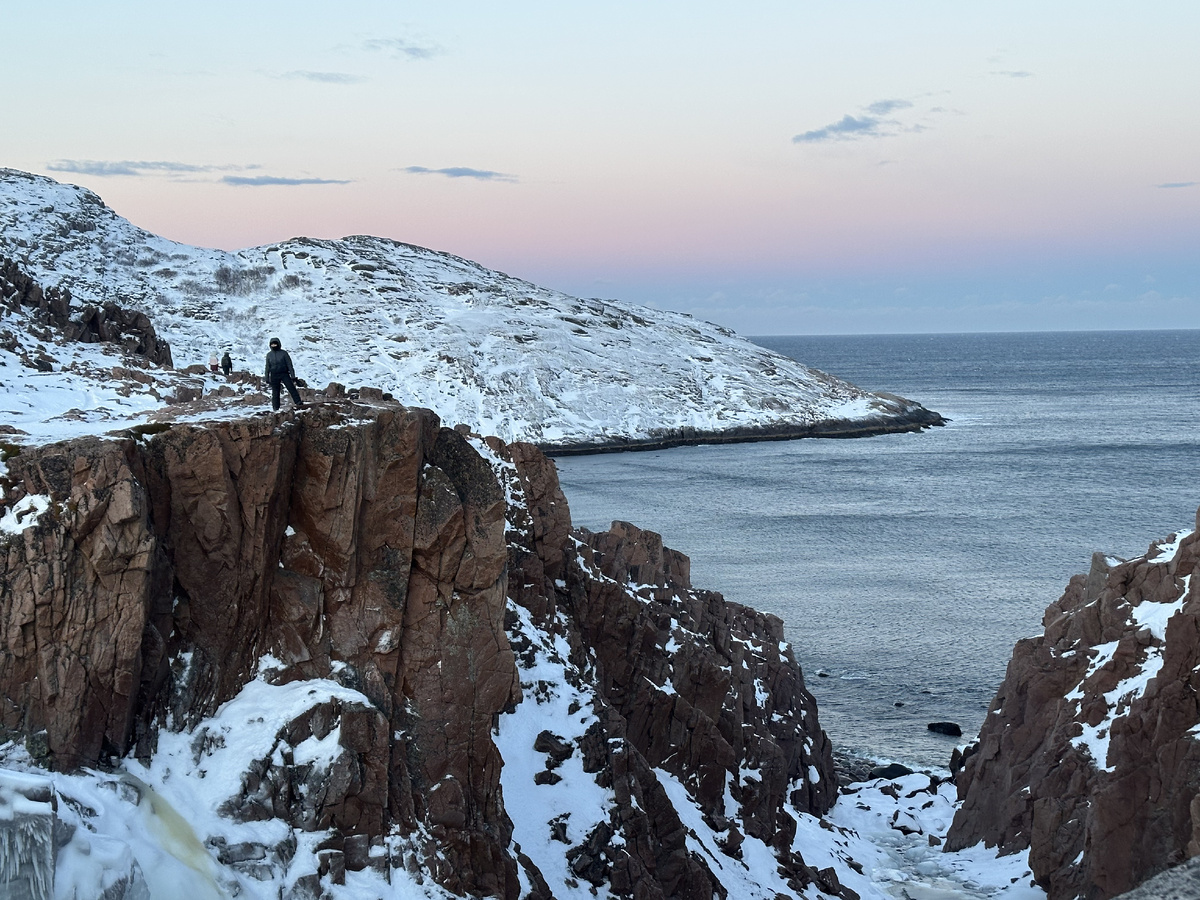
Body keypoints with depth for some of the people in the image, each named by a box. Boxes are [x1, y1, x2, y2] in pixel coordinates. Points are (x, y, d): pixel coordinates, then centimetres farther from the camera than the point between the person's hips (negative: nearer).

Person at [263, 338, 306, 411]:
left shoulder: (283, 353, 1)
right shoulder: (269, 355, 9)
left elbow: (289, 365, 0)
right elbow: (267, 368, 15)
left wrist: (293, 377, -6)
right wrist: (267, 379, 12)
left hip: (284, 374, -2)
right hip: (274, 376, 2)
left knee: (292, 388, -14)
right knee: (275, 393, 4)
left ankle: (299, 404, -16)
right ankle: (276, 409, 11)